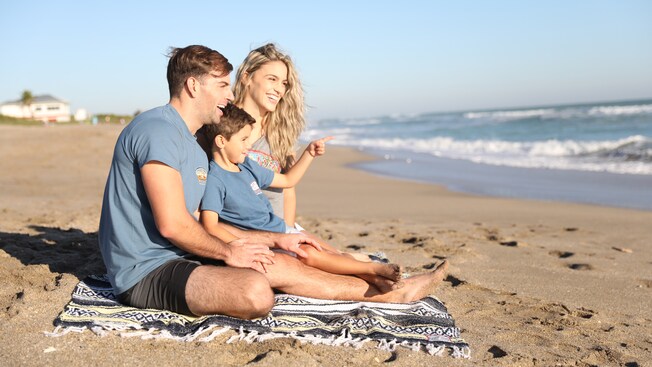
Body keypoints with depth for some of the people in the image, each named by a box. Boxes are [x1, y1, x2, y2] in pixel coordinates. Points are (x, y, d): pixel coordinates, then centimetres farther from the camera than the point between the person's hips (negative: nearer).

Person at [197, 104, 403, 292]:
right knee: (309, 254, -25)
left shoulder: (247, 166, 11)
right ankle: (373, 269, -21)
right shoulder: (214, 179, -16)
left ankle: (374, 279, -15)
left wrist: (309, 153, 15)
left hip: (282, 229, 9)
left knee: (332, 253, -7)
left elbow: (287, 180, 23)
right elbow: (210, 226, -27)